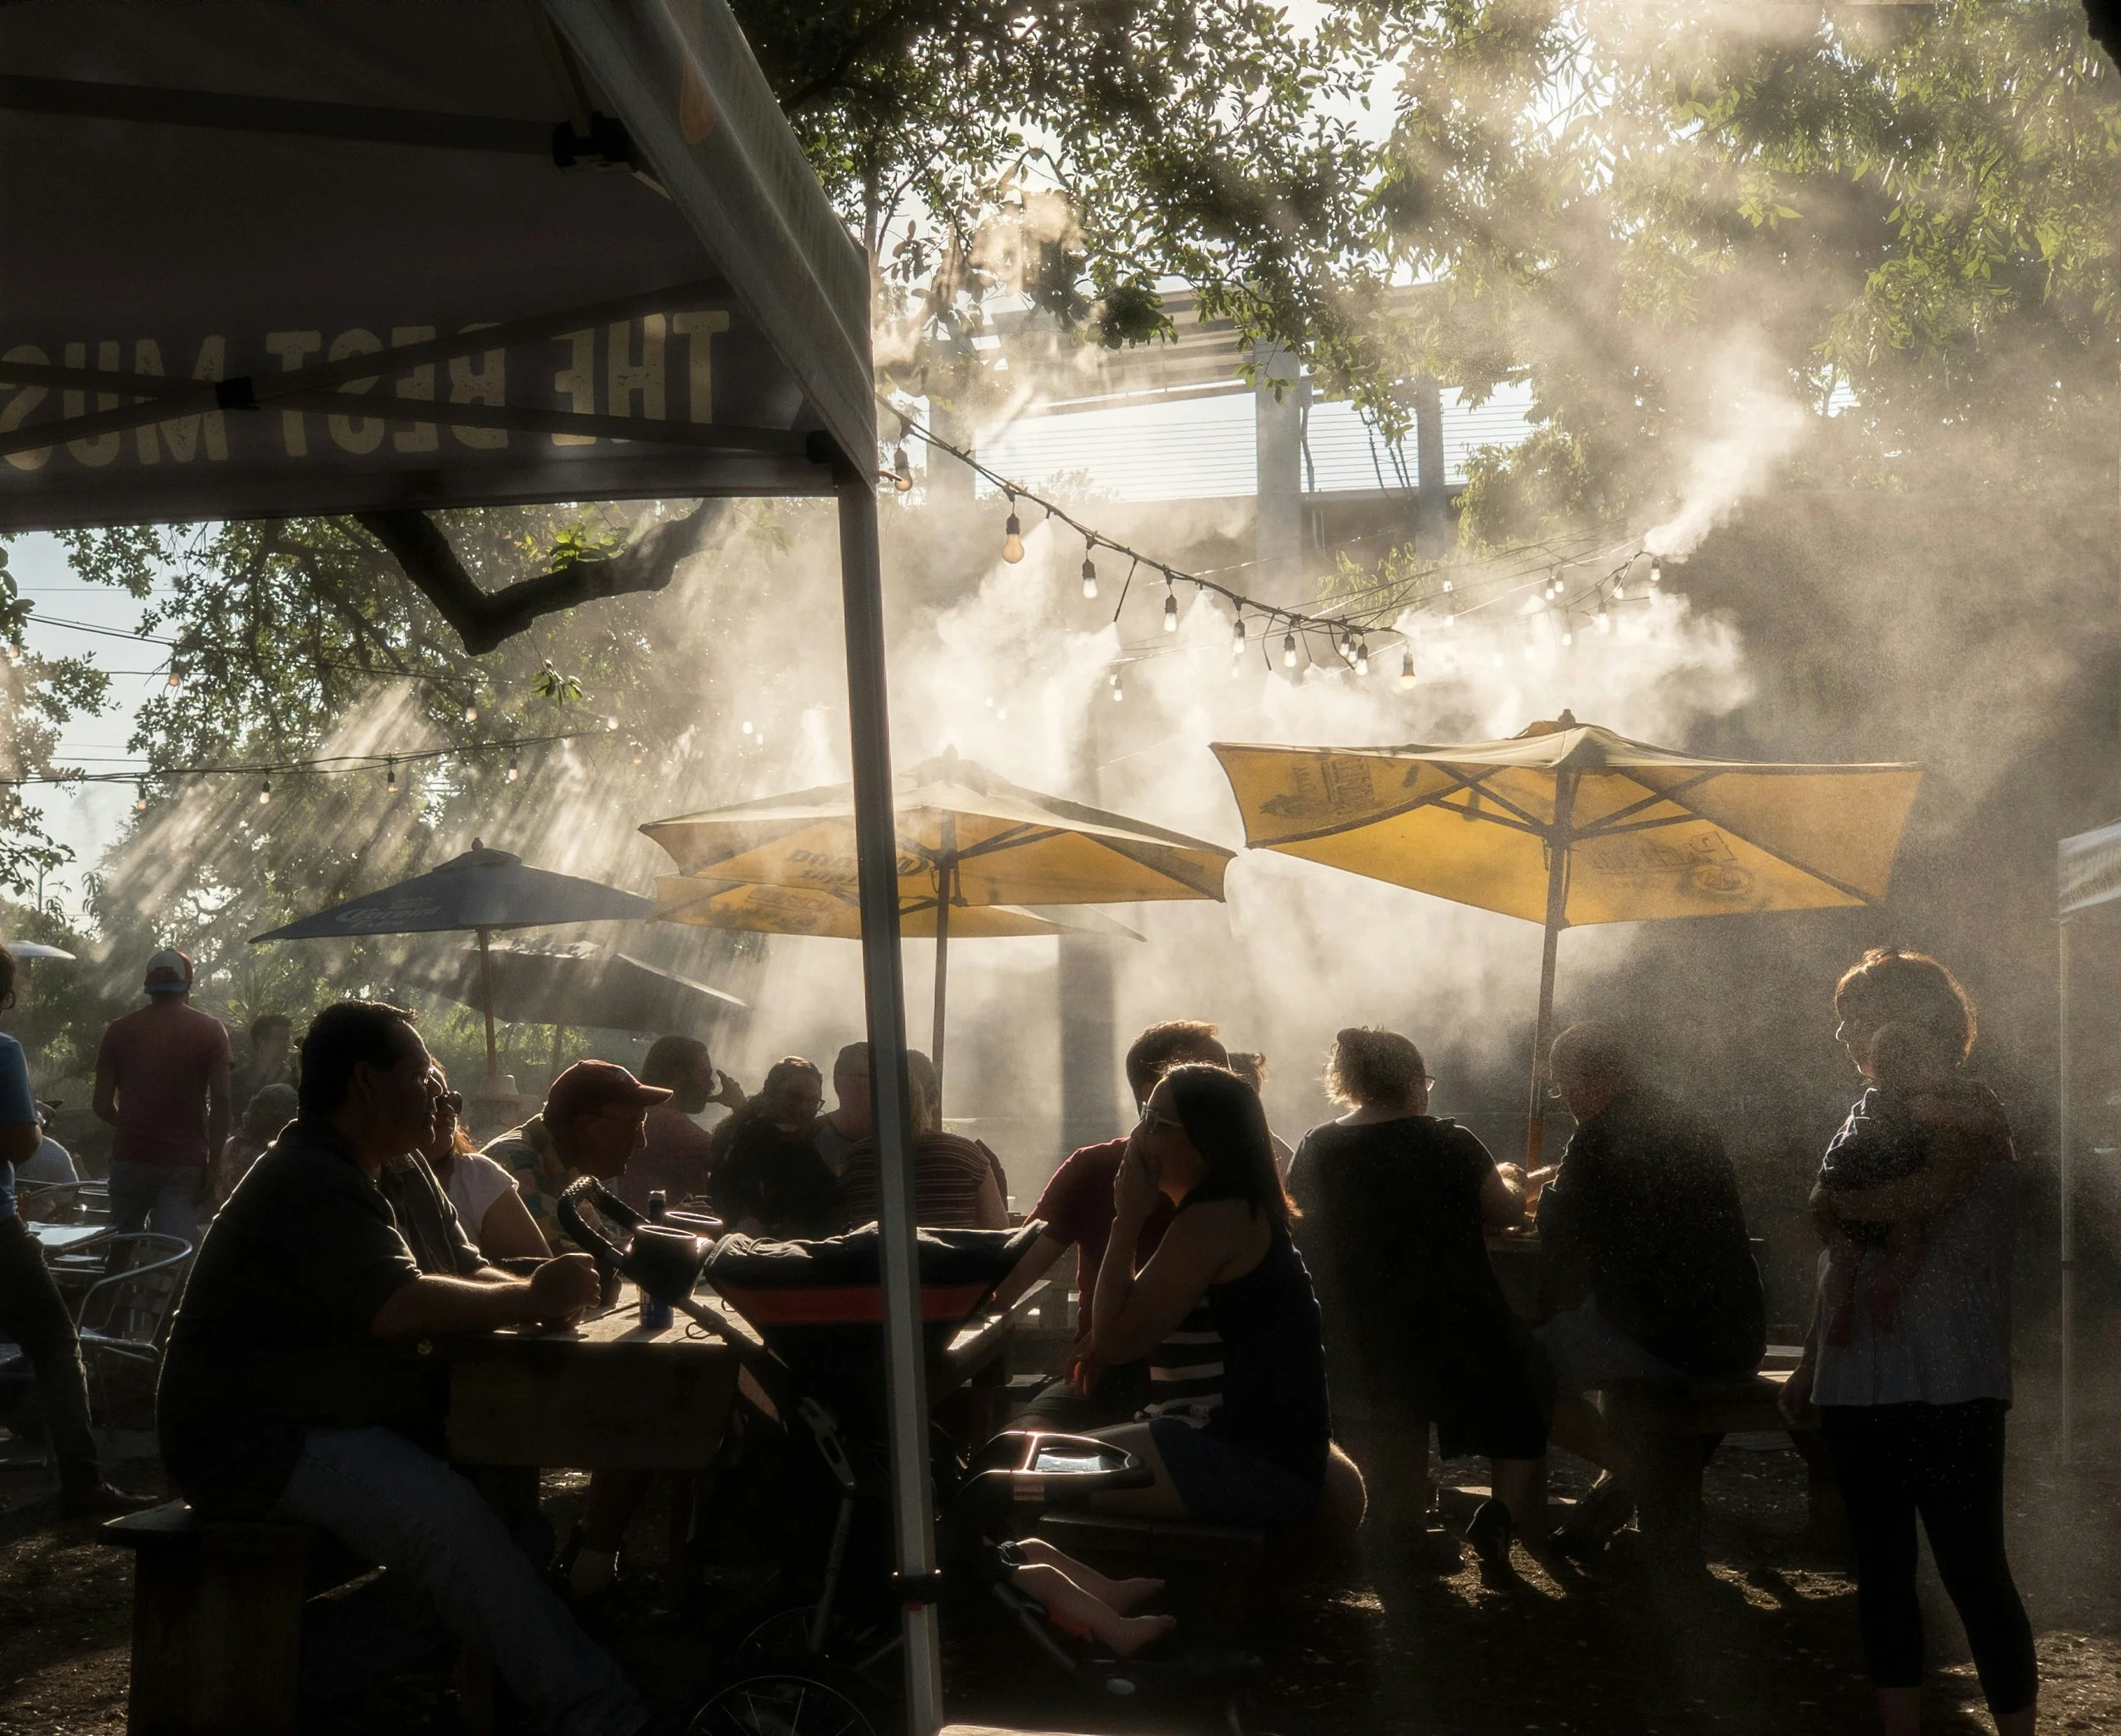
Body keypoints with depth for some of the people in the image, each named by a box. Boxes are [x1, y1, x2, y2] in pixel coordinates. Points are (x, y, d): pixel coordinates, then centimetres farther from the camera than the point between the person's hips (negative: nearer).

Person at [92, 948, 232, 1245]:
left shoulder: (120, 1030, 6)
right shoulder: (211, 1031, 1)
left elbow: (103, 1105, 7)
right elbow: (220, 1102, -7)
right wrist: (213, 1163, -4)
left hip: (130, 1157, 2)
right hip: (185, 1162, -2)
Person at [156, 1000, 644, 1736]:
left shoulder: (337, 1172, 17)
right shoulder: (313, 1184, -18)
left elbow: (409, 1289, 14)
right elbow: (399, 1306, -30)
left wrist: (527, 1292, -4)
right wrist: (528, 1299, -18)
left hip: (298, 1415, 11)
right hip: (253, 1444, -11)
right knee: (447, 1513, -28)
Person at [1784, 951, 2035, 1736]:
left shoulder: (1967, 1108, -6)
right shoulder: (1871, 1112, 15)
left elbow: (1924, 1195, -27)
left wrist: (1833, 1202, -10)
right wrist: (1809, 1362, 21)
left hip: (1944, 1387, -8)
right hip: (1862, 1385, 8)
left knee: (1972, 1570, -7)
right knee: (1880, 1570, 11)